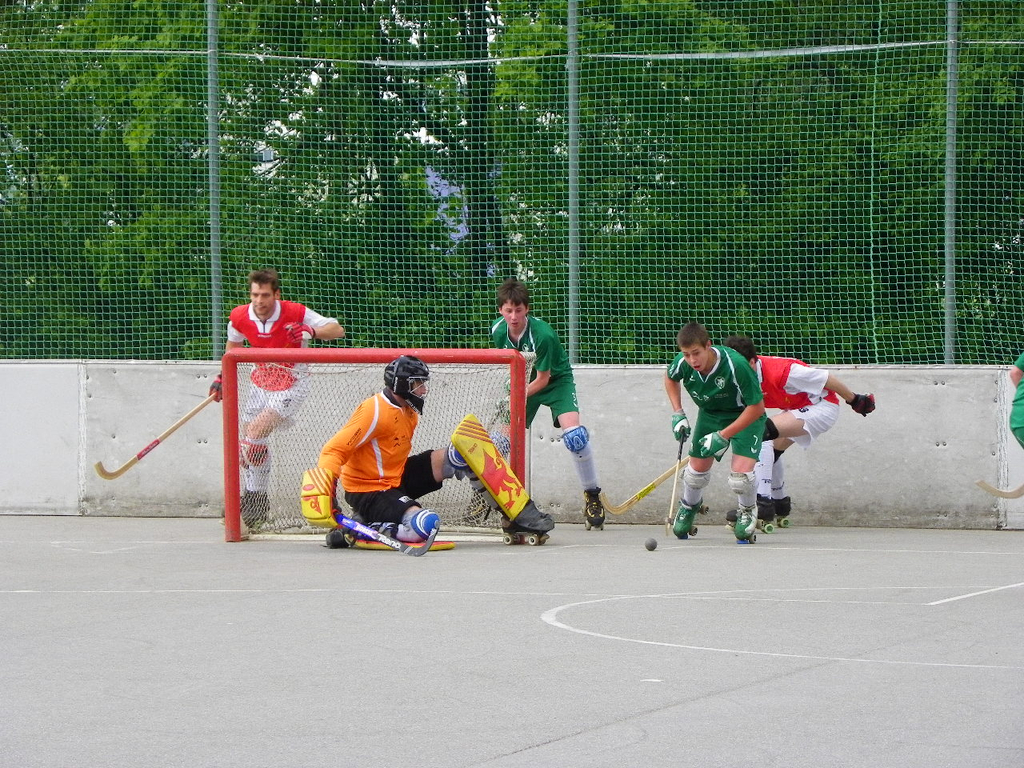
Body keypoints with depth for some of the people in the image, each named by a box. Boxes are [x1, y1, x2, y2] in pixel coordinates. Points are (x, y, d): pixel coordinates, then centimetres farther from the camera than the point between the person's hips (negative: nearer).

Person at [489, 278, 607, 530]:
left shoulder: (542, 335, -31)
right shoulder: (498, 331, -15)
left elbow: (542, 379, -23)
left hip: (556, 381, -5)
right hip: (524, 383, 5)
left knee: (574, 436, -24)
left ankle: (592, 496, -9)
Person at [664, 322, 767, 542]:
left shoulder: (736, 365, -38)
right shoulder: (683, 363, -24)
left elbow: (757, 407, -27)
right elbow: (670, 377, 5)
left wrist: (723, 436, -27)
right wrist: (678, 414, -5)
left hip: (746, 416, -4)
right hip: (710, 414, 4)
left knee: (741, 473, -19)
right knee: (697, 469, 7)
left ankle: (747, 511, 15)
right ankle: (689, 506, 43)